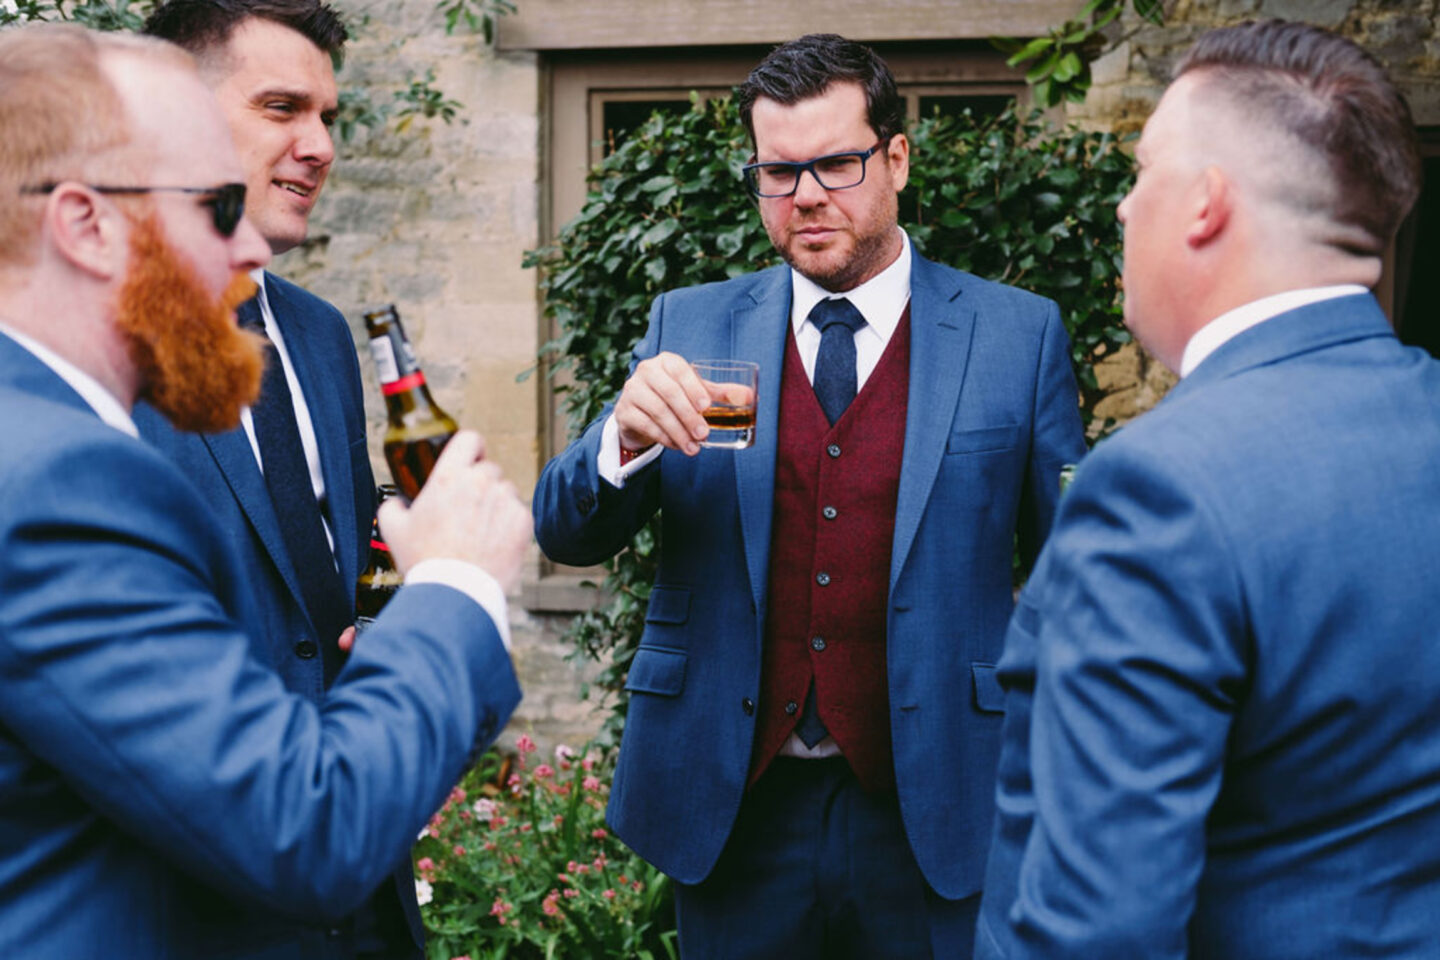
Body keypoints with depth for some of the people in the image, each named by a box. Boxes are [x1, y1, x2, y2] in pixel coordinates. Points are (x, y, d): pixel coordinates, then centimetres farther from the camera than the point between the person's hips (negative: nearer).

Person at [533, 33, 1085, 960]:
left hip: (932, 813, -1)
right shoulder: (691, 327, 4)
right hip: (734, 808, 2)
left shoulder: (1020, 335, -1)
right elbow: (566, 535, 0)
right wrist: (625, 437, -21)